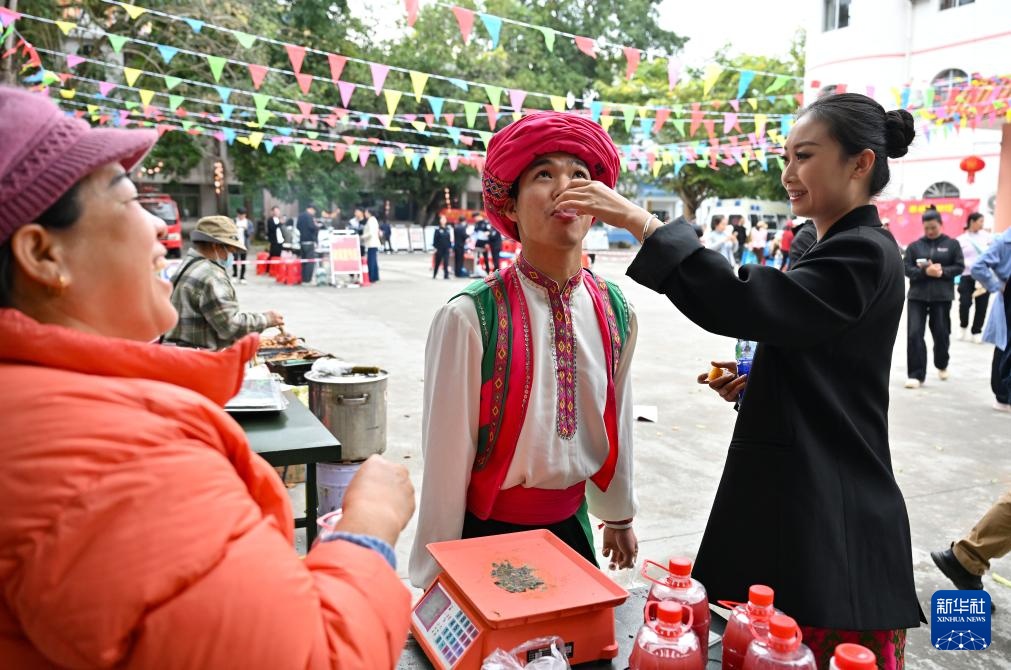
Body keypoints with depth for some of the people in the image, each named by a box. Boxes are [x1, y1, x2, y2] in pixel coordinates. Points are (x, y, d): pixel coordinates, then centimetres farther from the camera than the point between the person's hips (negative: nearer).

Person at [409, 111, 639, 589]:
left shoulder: (615, 311, -4)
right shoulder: (470, 317, -21)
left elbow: (617, 418, 8)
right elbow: (445, 459, -16)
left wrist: (619, 515, 19)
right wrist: (437, 577, -8)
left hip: (572, 525, 5)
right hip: (487, 531, -4)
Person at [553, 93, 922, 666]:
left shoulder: (864, 255, -14)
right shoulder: (841, 253, 16)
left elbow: (740, 305, -29)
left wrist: (640, 222, -29)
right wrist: (752, 383, 3)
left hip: (833, 521, -9)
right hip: (800, 500, 9)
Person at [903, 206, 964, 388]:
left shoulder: (952, 244, 4)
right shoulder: (914, 246, 4)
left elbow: (959, 267, 1)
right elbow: (907, 269, -2)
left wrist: (942, 271, -17)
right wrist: (926, 272, -19)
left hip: (942, 296, 0)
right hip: (917, 296, 0)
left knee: (941, 333, 10)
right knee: (914, 334, -8)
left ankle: (942, 365, 39)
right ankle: (916, 375, -2)